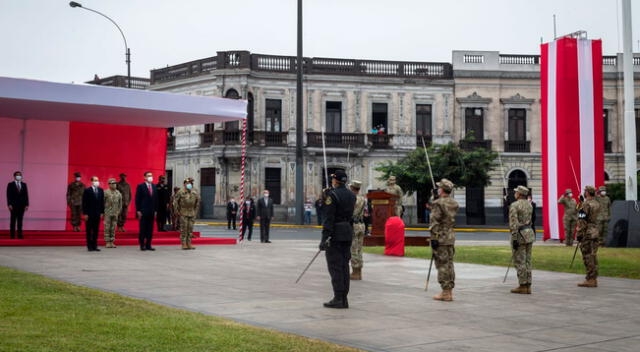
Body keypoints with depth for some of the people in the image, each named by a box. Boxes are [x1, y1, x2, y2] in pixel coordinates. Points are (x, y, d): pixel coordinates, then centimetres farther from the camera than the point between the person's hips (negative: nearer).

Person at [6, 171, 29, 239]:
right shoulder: (10, 184, 2)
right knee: (13, 220, -1)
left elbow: (26, 195, 8)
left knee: (20, 220, 4)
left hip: (22, 205, 3)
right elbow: (8, 195, -3)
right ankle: (12, 235, 0)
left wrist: (27, 204, 2)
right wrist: (9, 204, -12)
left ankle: (20, 235, 5)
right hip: (13, 205, -3)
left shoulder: (24, 184, 11)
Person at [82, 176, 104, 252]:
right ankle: (89, 246, 7)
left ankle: (94, 246, 12)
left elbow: (102, 202, 10)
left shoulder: (101, 190, 8)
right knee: (89, 231, 2)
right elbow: (84, 203, -6)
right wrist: (85, 213, -10)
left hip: (97, 214, 4)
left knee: (96, 231, 6)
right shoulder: (87, 190, -5)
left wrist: (102, 212, 5)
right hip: (89, 214, -4)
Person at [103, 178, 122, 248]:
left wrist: (119, 211, 9)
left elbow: (120, 203, 13)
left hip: (115, 213, 3)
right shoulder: (106, 192, -4)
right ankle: (107, 242, 2)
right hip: (107, 213, -3)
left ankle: (112, 242, 9)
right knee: (107, 228, -1)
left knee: (113, 228, 5)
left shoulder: (118, 193, 7)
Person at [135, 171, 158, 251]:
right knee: (143, 229, -1)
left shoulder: (154, 186, 12)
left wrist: (155, 210, 9)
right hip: (143, 211, -5)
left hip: (151, 211, 5)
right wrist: (138, 211, -10)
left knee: (150, 229, 5)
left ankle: (148, 245, 10)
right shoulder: (141, 186, -3)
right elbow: (137, 199, -5)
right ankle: (142, 245, 5)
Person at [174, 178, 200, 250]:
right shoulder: (180, 192, -5)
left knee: (190, 228, 5)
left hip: (192, 213, 4)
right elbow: (175, 202, -1)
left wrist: (196, 211, 14)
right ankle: (184, 244, -1)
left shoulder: (195, 193, 6)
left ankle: (189, 243, 10)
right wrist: (178, 211, -3)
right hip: (183, 213, -4)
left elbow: (198, 202, 18)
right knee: (184, 228, -5)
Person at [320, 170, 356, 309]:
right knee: (344, 265, 10)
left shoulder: (332, 195, -12)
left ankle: (338, 299, -6)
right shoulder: (351, 195, 10)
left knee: (335, 266, -4)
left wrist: (324, 237, -18)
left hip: (335, 234, -7)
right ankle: (344, 298, 12)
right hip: (348, 232, 7)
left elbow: (329, 218, -17)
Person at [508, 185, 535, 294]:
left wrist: (514, 239, -19)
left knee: (519, 261, -3)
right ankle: (528, 286, 11)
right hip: (529, 233, 8)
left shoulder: (514, 205, -12)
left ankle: (523, 286, -1)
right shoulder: (529, 205, 12)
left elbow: (514, 223, -18)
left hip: (520, 234, -8)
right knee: (527, 261, 10)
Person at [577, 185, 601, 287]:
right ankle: (594, 279, 13)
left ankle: (590, 280, -6)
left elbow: (582, 221, -17)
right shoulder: (597, 204, 11)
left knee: (587, 257, -5)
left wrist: (579, 234, -13)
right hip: (596, 233, 8)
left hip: (587, 234, -8)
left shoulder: (586, 205, -14)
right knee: (593, 256, 11)